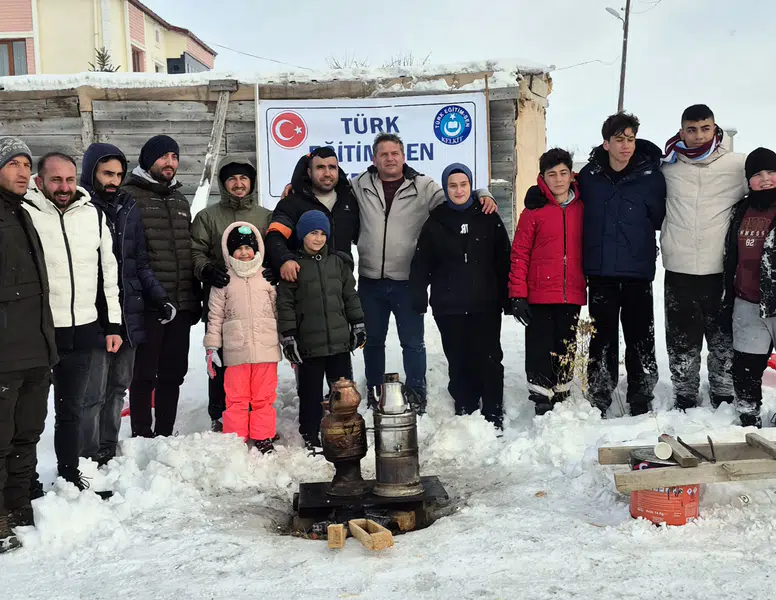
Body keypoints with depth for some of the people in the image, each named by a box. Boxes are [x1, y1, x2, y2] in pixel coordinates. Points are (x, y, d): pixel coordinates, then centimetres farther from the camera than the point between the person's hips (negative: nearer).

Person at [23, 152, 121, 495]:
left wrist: (113, 325, 9)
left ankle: (70, 477, 28)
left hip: (86, 332, 4)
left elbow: (108, 273, 12)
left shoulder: (93, 215, 8)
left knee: (71, 410, 15)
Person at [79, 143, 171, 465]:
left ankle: (110, 451, 23)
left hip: (129, 314, 6)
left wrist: (160, 298, 6)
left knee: (118, 386, 13)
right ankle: (92, 459, 7)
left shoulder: (128, 208, 11)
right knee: (96, 391, -3)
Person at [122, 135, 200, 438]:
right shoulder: (129, 196, -3)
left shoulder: (180, 200, 20)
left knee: (173, 373, 12)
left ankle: (165, 434, 23)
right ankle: (142, 436, 12)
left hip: (181, 304, 7)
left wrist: (195, 299, 19)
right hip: (146, 305, -6)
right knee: (144, 374, 1)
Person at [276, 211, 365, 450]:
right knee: (311, 391, 7)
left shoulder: (338, 262, 8)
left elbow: (350, 295, 14)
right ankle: (310, 435, 21)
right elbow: (285, 303, -4)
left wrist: (358, 325, 9)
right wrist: (288, 337, -8)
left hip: (340, 340, 3)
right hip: (309, 343, -3)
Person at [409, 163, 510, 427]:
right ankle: (464, 414, 16)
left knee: (490, 360, -1)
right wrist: (418, 298, -2)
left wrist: (507, 297, 0)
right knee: (460, 363, 5)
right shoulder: (435, 222, 6)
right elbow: (421, 264, 6)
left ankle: (494, 418, 8)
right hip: (449, 307, 1)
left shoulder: (488, 218, 5)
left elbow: (503, 260, 4)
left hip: (486, 305, -1)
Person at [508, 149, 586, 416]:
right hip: (539, 296, -3)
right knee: (539, 350, -1)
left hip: (572, 295, 3)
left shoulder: (582, 208, 7)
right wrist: (518, 295, -9)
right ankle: (542, 406, 8)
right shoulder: (534, 211, -3)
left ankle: (562, 400, 25)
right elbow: (520, 254, -4)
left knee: (566, 351, 12)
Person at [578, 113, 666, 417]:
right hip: (600, 271, 1)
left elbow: (660, 218, 7)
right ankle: (598, 401, 20)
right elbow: (579, 213, 13)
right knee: (602, 339, 8)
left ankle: (641, 402, 19)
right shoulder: (589, 175, 0)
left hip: (638, 271, -1)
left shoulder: (651, 175, -3)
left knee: (641, 339, 6)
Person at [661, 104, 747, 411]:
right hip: (679, 270, 1)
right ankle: (684, 397, 23)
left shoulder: (738, 165, 0)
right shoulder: (667, 168, 4)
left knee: (725, 340, 9)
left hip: (722, 270, -1)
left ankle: (725, 397, 25)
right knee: (681, 342, 9)